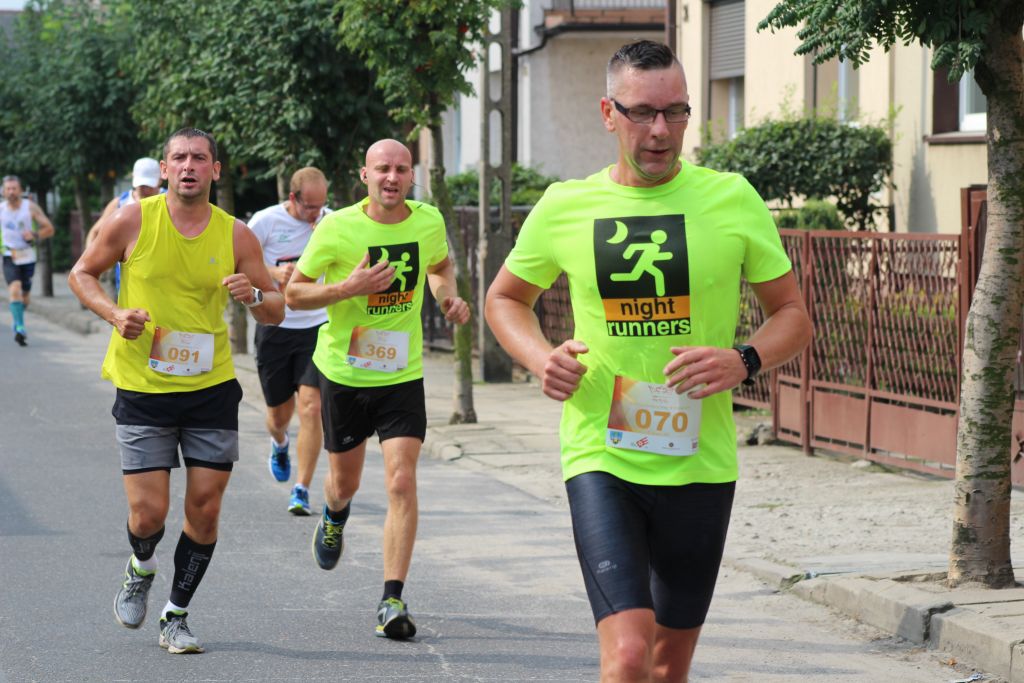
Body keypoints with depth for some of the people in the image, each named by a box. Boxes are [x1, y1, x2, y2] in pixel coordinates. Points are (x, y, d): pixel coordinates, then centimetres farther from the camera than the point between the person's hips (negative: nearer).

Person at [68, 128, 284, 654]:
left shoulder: (236, 236, -1)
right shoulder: (133, 221, -6)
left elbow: (276, 311, 6)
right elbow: (82, 273, 7)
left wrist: (254, 296, -17)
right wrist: (114, 314, -11)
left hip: (212, 389, 2)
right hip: (143, 391, -2)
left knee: (204, 511, 0)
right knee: (148, 515, -6)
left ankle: (176, 616, 18)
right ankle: (141, 569, 30)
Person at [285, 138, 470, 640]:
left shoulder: (428, 221, -3)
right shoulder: (337, 228, -13)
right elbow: (293, 293, -7)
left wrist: (448, 297, -1)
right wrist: (348, 288, -23)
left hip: (403, 375, 1)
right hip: (344, 373, -1)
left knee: (401, 482, -13)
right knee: (345, 481, 15)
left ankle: (392, 600, -8)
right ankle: (334, 518, 54)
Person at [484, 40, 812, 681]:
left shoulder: (731, 199, -1)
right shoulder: (564, 207, 1)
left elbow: (793, 315, 6)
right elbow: (505, 298, 18)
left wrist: (745, 360, -16)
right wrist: (541, 358, -3)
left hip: (699, 464, 1)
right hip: (600, 459, -1)